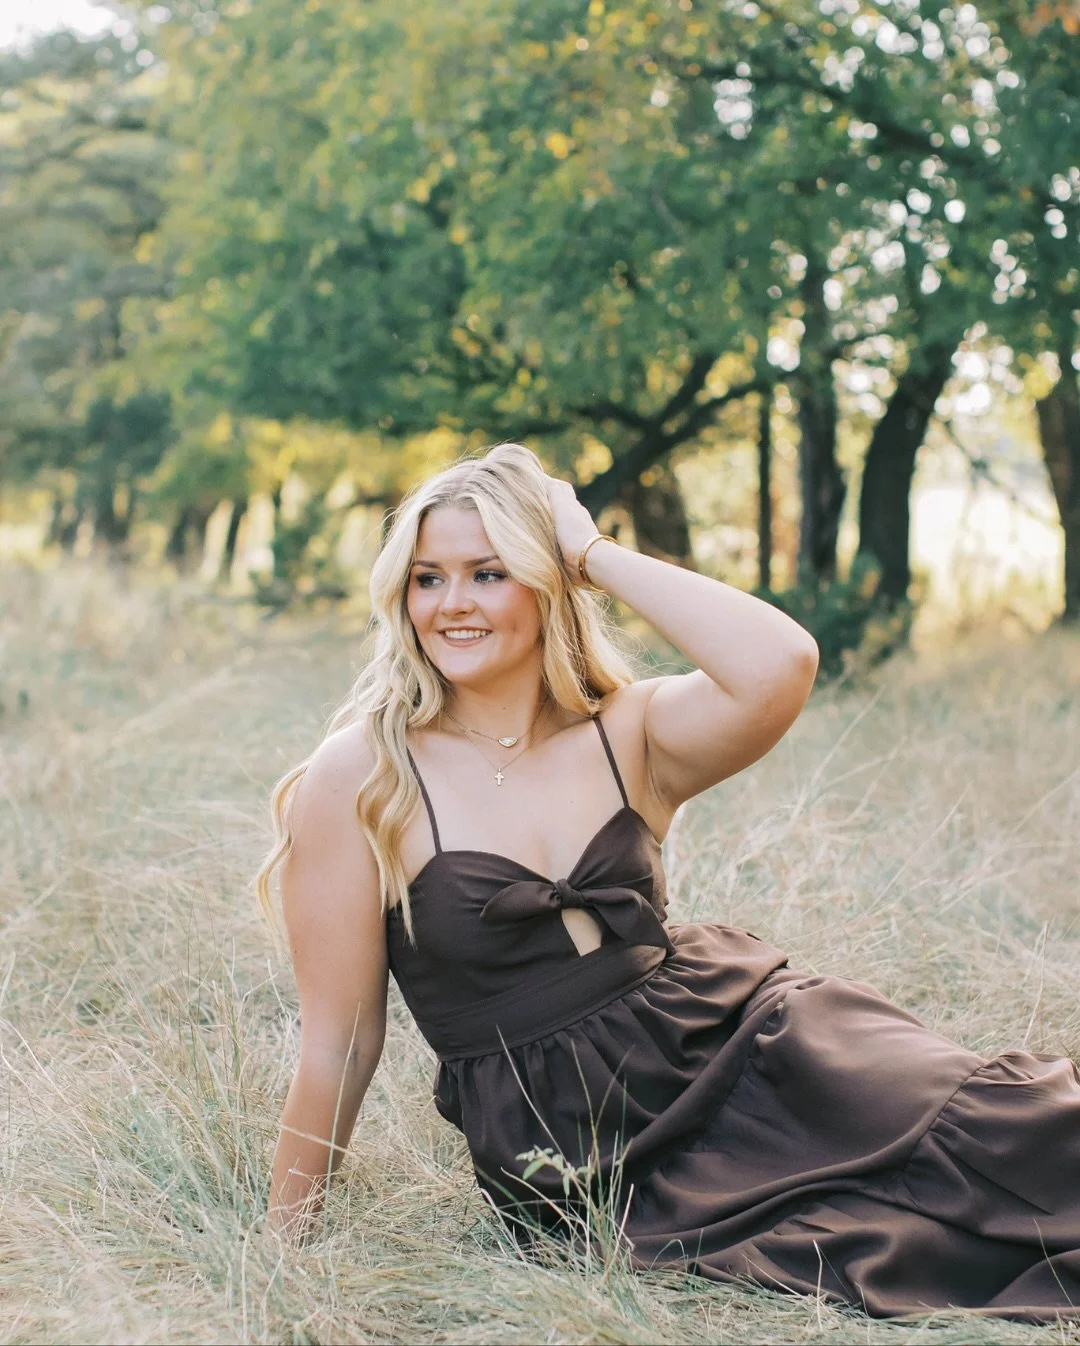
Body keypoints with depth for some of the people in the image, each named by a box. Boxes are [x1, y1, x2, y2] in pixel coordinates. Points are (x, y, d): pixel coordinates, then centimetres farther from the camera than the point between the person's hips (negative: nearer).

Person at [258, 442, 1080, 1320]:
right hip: (584, 1154, -3)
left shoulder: (629, 733, 3)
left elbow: (779, 668, -19)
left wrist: (594, 553, -10)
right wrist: (285, 1248, 5)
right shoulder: (357, 780, -5)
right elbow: (339, 1040, 1)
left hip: (734, 1037, 3)